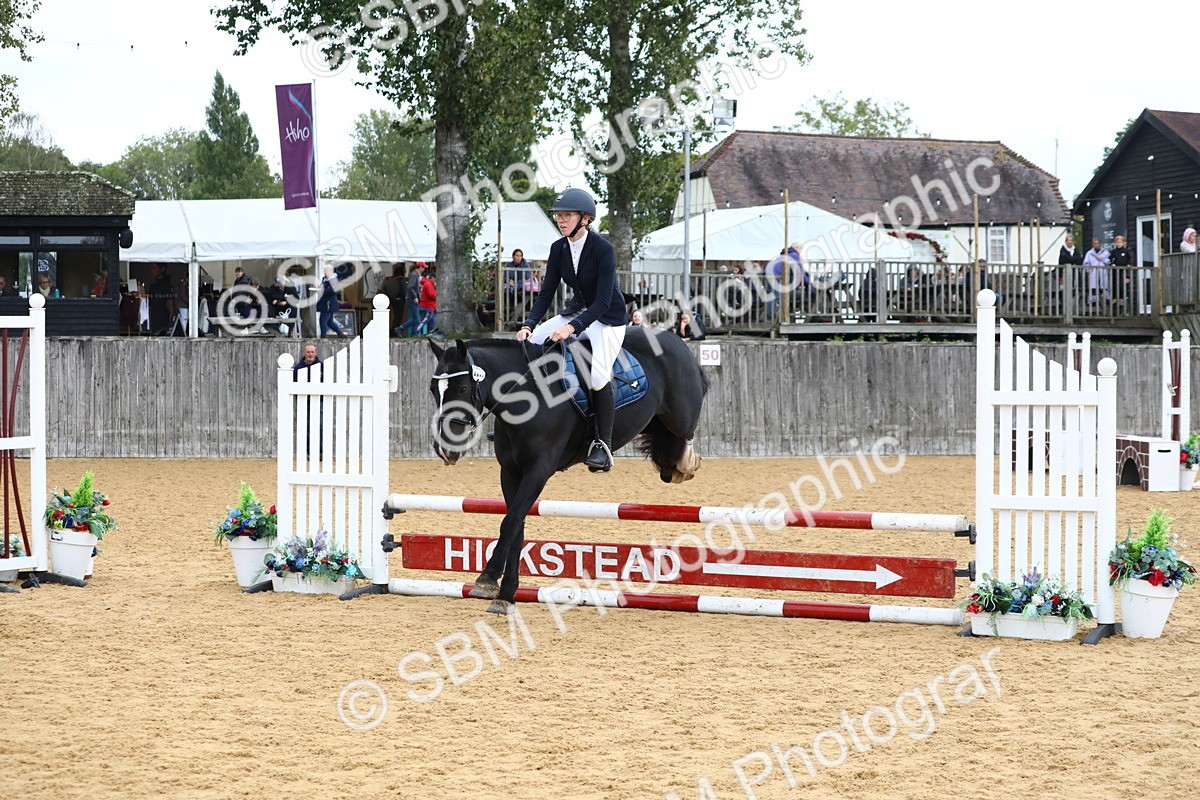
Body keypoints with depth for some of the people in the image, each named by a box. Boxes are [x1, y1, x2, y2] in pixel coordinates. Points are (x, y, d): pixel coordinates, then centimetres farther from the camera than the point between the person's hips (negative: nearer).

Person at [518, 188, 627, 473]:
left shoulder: (603, 250, -22)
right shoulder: (559, 249, -2)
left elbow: (603, 301, -26)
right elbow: (547, 293, -1)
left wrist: (572, 328, -38)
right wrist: (529, 325, -17)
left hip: (608, 318, -7)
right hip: (577, 312, 7)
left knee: (598, 373, -30)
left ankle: (603, 445, -20)